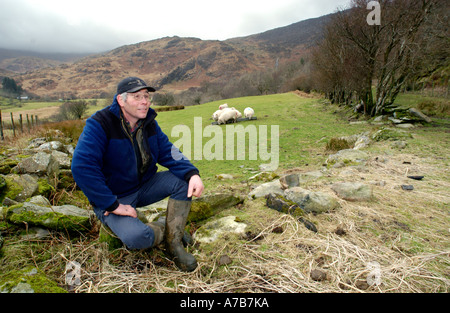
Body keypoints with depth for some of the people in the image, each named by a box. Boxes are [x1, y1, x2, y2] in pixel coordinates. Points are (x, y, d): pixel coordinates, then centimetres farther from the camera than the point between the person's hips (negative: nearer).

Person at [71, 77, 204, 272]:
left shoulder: (149, 122, -1)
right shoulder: (99, 124, -21)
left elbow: (168, 153, -3)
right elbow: (82, 167, -29)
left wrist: (192, 174, -23)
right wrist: (112, 205, -28)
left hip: (144, 186, 6)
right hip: (113, 197, -6)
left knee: (184, 180, -15)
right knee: (136, 238, -32)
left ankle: (174, 242, -6)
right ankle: (164, 229, 5)